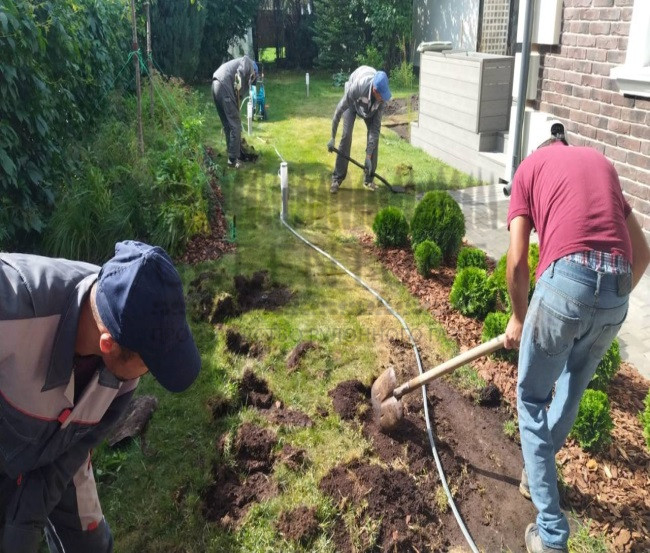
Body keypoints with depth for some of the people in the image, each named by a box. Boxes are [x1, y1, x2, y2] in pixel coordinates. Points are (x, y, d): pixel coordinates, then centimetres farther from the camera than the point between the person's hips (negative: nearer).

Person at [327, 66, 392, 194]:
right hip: (352, 102, -2)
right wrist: (332, 138, -26)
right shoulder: (356, 88, -44)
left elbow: (376, 126, -30)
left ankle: (368, 178, 1)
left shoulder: (382, 97, -34)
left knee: (374, 135, -11)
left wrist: (369, 155, -32)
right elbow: (339, 111, -31)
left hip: (370, 107, 3)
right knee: (346, 135, -14)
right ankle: (337, 178, -6)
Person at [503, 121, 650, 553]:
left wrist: (519, 318, 20)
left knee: (532, 399, 12)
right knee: (573, 387, 28)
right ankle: (539, 472, 49)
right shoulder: (601, 162, 27)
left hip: (567, 281, -5)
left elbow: (518, 263, 6)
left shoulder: (530, 166, 15)